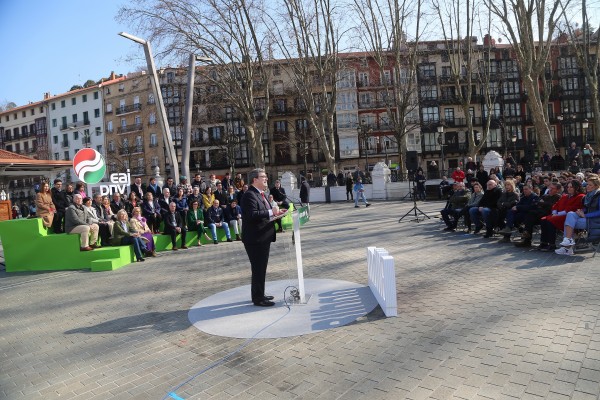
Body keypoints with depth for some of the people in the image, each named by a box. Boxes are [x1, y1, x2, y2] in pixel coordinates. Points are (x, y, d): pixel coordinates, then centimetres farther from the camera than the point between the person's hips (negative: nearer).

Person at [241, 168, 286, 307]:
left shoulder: (259, 194, 16)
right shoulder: (250, 195, -17)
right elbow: (251, 214, -29)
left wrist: (275, 212, 8)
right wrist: (271, 212, -25)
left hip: (263, 238, 10)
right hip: (255, 239, -10)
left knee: (261, 268, 18)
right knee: (258, 269, -2)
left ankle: (259, 294, 30)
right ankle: (258, 298, 9)